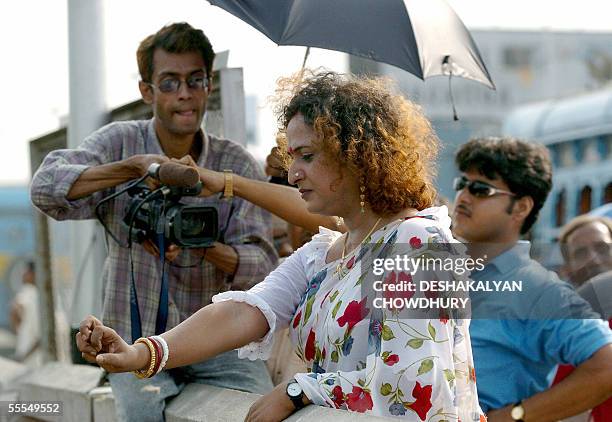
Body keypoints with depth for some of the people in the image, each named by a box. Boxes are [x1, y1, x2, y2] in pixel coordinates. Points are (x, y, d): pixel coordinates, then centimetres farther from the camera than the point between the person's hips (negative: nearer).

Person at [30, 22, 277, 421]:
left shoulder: (238, 165, 2)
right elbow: (47, 188, -16)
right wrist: (136, 165, -26)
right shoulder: (120, 142, 1)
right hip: (139, 338, -1)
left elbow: (262, 264, -6)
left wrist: (202, 245, -26)